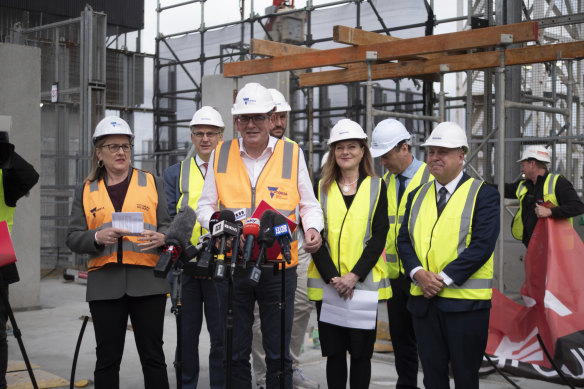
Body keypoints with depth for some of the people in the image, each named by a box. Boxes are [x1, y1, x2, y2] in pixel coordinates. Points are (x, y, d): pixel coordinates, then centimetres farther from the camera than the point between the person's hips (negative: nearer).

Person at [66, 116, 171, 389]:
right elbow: (73, 238, 6)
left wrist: (161, 238, -15)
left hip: (147, 280, -1)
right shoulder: (86, 191, 12)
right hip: (105, 283, 1)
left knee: (153, 356, 2)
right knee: (107, 358, 6)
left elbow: (168, 225, 7)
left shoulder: (151, 182, 10)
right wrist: (98, 237, -15)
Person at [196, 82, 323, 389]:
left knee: (278, 352, 8)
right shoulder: (221, 154, 5)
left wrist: (312, 228, -12)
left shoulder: (292, 153, 2)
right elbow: (205, 205, 10)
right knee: (235, 351, 11)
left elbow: (309, 204, 9)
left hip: (279, 268, -1)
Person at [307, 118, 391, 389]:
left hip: (364, 283, -1)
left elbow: (378, 237, -2)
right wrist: (333, 277, -11)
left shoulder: (377, 187, 5)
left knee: (361, 352, 4)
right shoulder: (320, 189, 7)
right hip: (327, 283, 1)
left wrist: (354, 276, -13)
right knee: (333, 352, 5)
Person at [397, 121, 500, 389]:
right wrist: (418, 272, -9)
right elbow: (404, 239, 10)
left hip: (466, 301, -4)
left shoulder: (484, 194, -3)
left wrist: (444, 278, -17)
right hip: (423, 299, 5)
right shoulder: (417, 196, 14)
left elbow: (482, 244, -13)